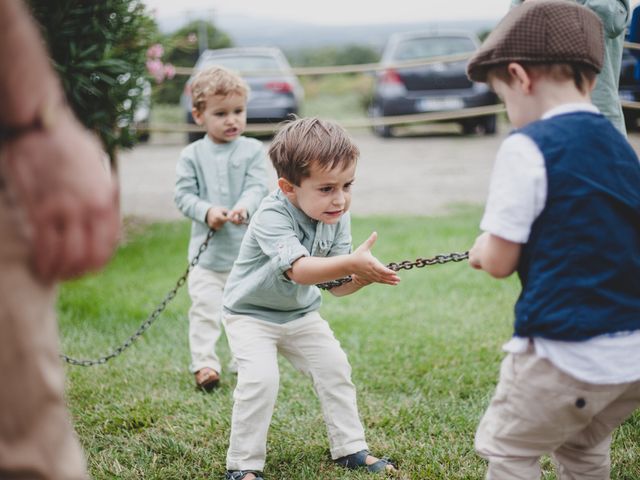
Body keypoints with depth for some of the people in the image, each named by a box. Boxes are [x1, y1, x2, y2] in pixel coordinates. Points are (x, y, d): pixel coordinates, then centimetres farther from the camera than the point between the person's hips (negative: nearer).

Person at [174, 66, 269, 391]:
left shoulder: (252, 150, -1)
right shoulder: (192, 155, -1)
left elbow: (257, 187, -10)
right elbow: (183, 194, -3)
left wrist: (244, 207, -30)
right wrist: (207, 212, -21)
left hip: (247, 246, 1)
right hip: (207, 247, -1)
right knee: (205, 308, -3)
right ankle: (204, 364, 3)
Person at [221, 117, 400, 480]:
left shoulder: (337, 218, -12)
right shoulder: (272, 216, -32)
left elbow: (338, 286, -13)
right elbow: (300, 270, -46)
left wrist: (364, 276, -35)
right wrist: (351, 263, -60)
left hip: (301, 313, 6)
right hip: (251, 313, -6)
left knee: (335, 369, 6)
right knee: (260, 379, -21)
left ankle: (351, 449, 23)